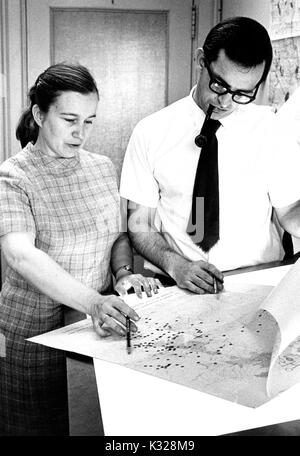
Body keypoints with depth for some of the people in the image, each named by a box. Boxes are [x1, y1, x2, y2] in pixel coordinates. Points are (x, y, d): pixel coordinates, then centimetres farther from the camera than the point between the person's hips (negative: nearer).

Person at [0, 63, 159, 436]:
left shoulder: (102, 168, 5)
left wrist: (123, 272, -6)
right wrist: (92, 302, -37)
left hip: (99, 330, 5)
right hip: (35, 338, -4)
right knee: (38, 425, 9)